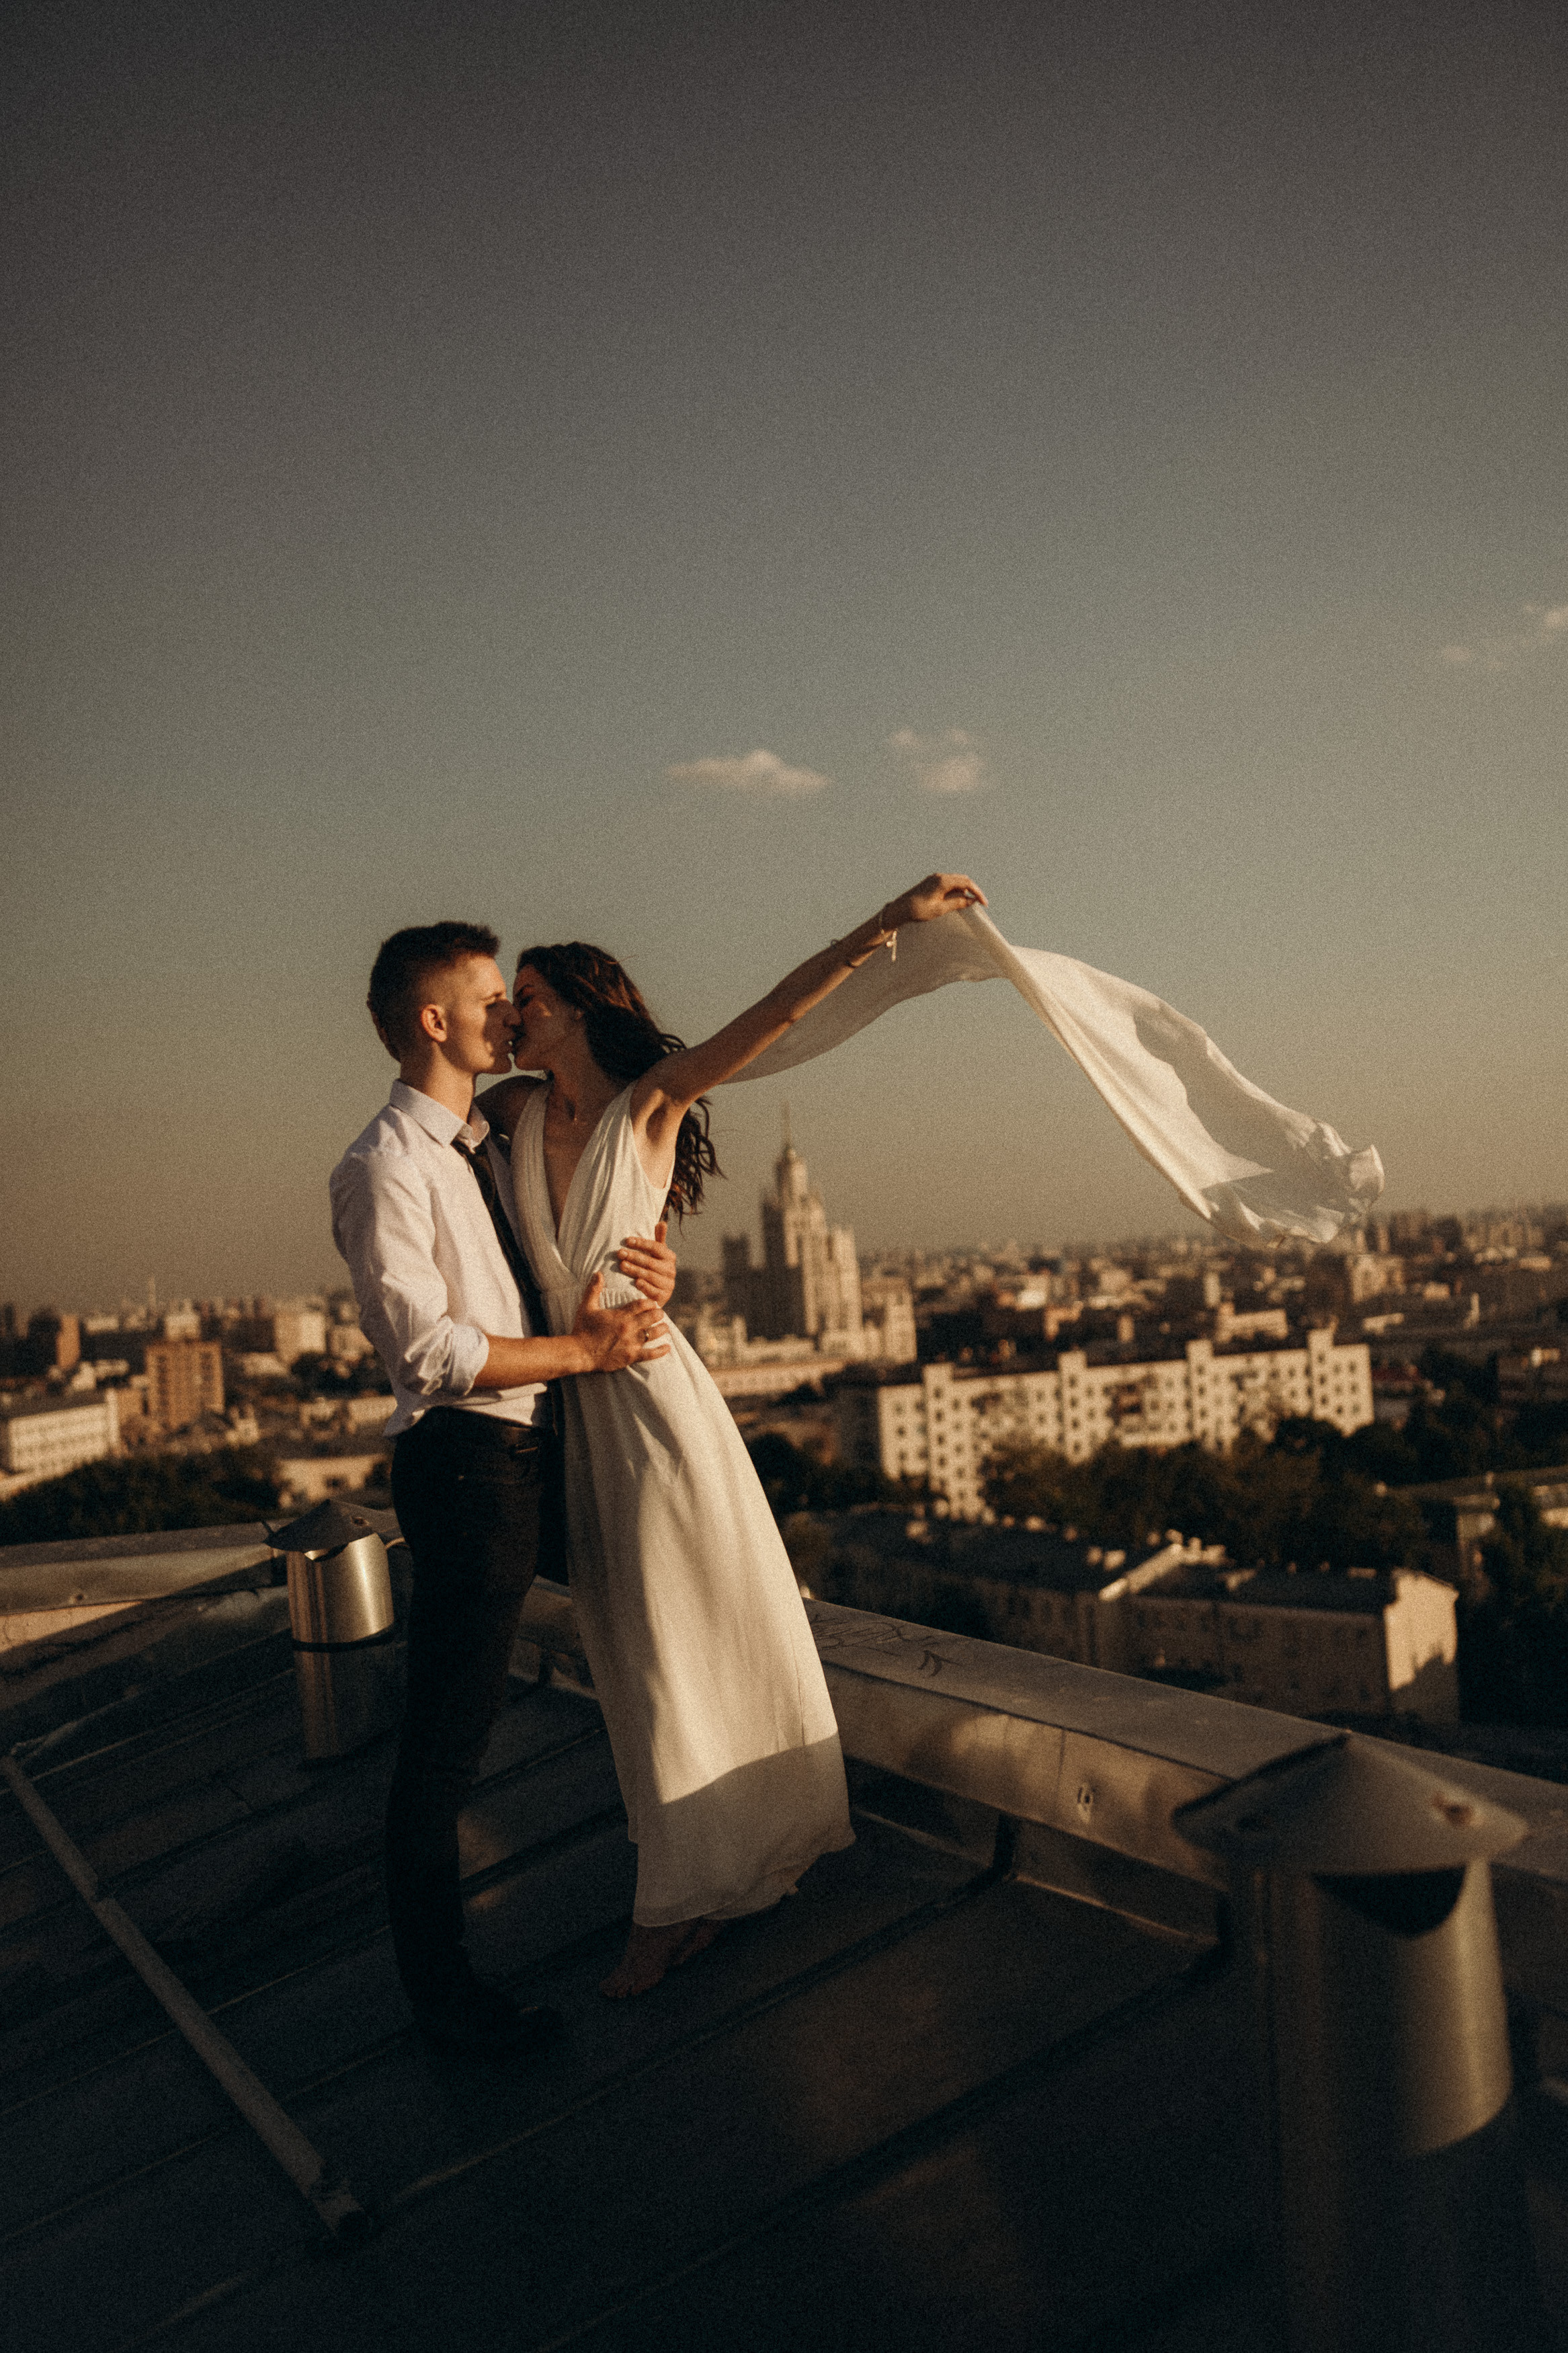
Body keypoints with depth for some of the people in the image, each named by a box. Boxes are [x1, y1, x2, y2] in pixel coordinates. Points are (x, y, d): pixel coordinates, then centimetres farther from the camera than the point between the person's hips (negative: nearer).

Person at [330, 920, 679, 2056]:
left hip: (527, 1450, 9)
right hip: (465, 1460, -9)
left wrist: (646, 1273, -1)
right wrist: (581, 1349, -16)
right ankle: (436, 1976, 13)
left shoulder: (490, 1144, 14)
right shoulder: (385, 1166, -15)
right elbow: (426, 1345, -21)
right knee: (447, 1724, -1)